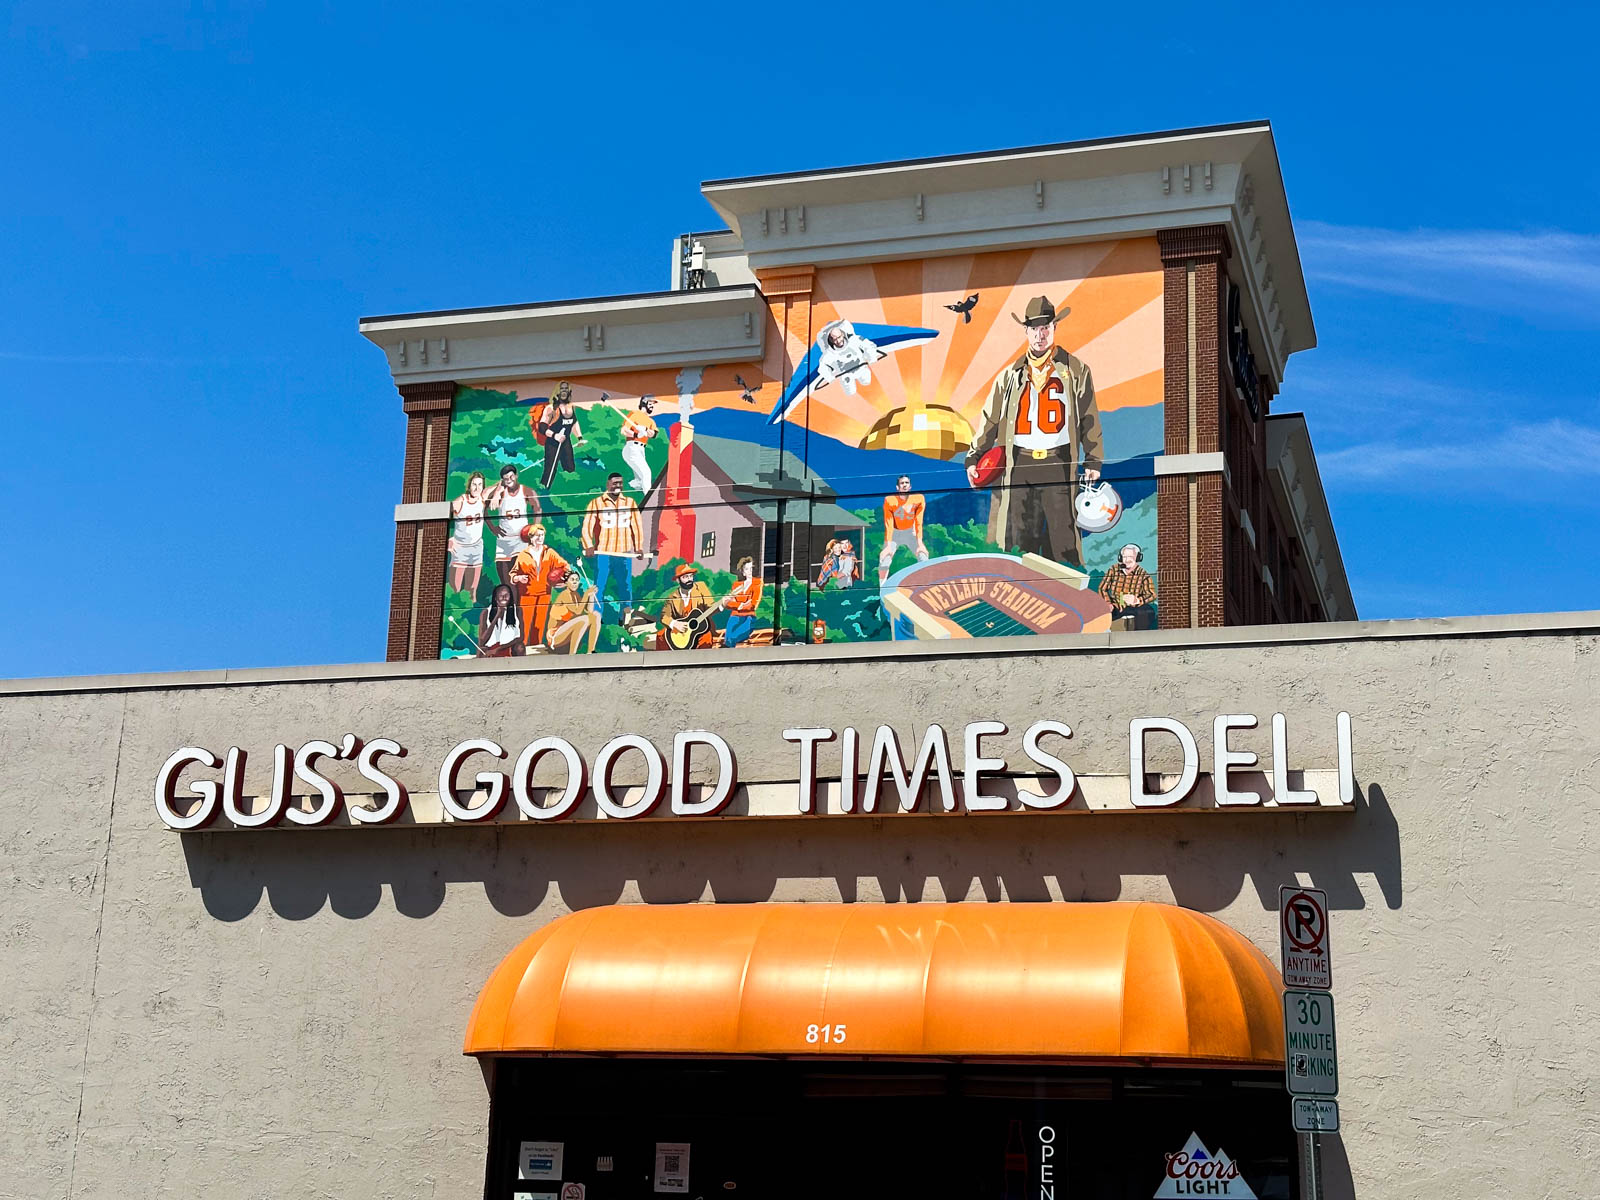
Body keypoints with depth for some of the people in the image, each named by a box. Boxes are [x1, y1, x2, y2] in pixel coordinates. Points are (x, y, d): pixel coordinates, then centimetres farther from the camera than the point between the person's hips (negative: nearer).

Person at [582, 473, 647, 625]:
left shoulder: (630, 502, 13)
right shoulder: (596, 503, 4)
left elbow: (637, 525, 13)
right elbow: (587, 526, -2)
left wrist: (639, 547, 3)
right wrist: (588, 546, -15)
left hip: (624, 554, 2)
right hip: (602, 554, -2)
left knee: (626, 587, 3)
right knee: (599, 588, -3)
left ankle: (627, 618, 11)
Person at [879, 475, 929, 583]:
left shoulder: (918, 499, -15)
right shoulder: (889, 500, -18)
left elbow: (918, 523, -12)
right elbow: (889, 525, -18)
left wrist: (920, 543, -18)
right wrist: (888, 545, -23)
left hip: (910, 532, 1)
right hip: (895, 533, -1)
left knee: (923, 558, -15)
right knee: (884, 560, -17)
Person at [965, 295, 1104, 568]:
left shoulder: (1076, 372, 9)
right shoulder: (1010, 376, 15)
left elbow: (1090, 420, 9)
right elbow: (990, 419, 15)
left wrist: (1093, 461, 2)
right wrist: (974, 457, 7)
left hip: (1060, 463, -2)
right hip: (1019, 465, 2)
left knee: (1063, 536, -5)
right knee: (1017, 541, 0)